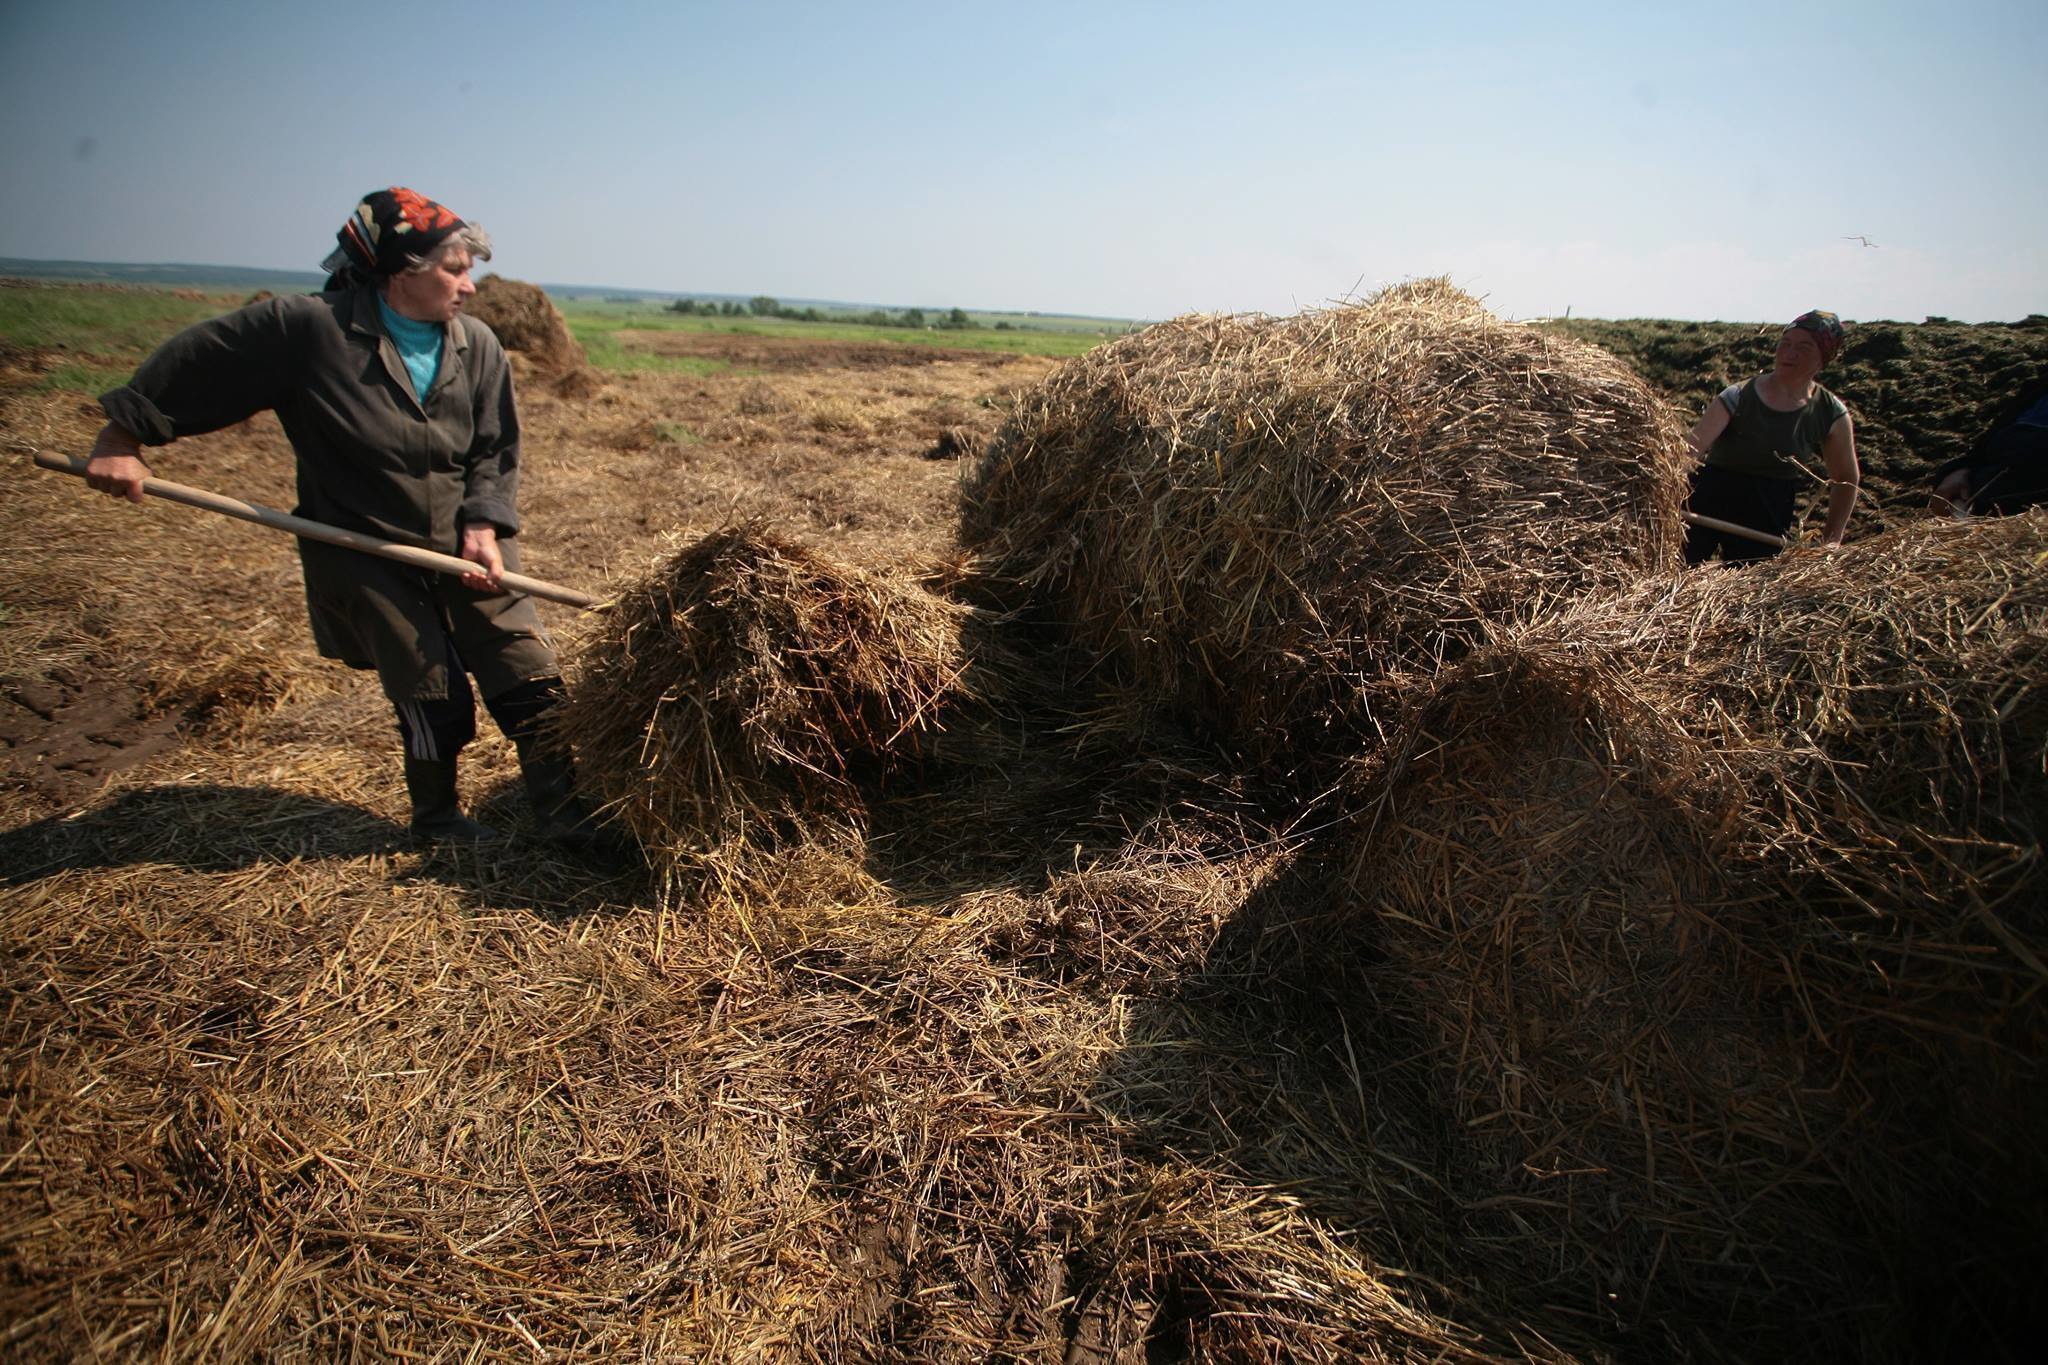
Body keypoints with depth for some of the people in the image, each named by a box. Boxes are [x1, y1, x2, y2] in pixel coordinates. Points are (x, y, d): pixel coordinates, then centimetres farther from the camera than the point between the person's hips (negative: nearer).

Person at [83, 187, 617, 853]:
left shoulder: (478, 346, -2)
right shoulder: (307, 328, -13)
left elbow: (496, 452, 1)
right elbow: (195, 361, -2)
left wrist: (484, 528, -14)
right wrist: (123, 435, 1)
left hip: (466, 546, 3)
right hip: (367, 555, -3)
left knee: (529, 678, -1)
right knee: (434, 697, 1)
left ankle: (562, 807, 14)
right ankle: (436, 820, 27)